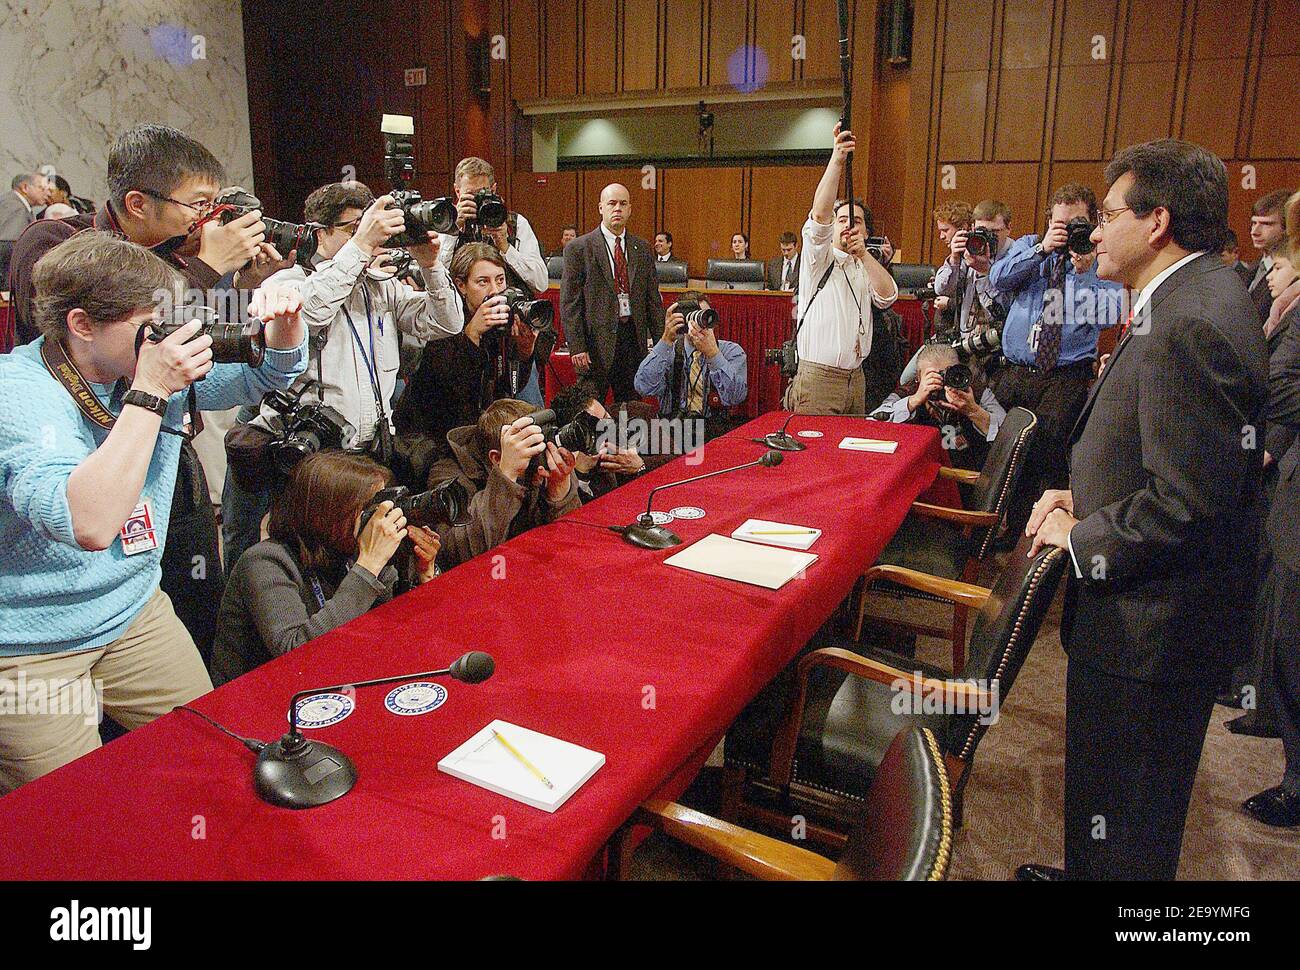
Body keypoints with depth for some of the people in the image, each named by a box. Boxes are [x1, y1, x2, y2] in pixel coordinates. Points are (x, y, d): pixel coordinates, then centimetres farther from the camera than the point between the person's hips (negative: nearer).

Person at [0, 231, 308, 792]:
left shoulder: (159, 360, -4)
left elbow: (272, 376, 9)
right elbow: (89, 524, -39)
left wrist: (284, 321, -14)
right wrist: (151, 392, -35)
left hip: (136, 613, 7)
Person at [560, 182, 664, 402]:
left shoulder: (642, 248, 11)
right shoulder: (578, 249, -2)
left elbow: (653, 299, 13)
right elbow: (569, 303, -5)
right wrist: (577, 347, -12)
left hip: (634, 337, 4)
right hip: (597, 341, -4)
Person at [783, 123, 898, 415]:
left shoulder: (864, 268, 18)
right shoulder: (818, 258, 3)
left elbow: (888, 296, -1)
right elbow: (819, 214, -15)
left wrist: (864, 254, -11)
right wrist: (837, 160, -26)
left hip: (855, 378, 6)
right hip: (817, 377, -5)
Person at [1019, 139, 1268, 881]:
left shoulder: (1193, 325, -25)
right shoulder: (1195, 301, 9)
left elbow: (1188, 501, -28)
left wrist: (1081, 539, -14)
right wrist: (1085, 497, 6)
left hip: (1151, 625, -10)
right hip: (1156, 615, 10)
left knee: (1125, 830, 8)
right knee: (1107, 799, 28)